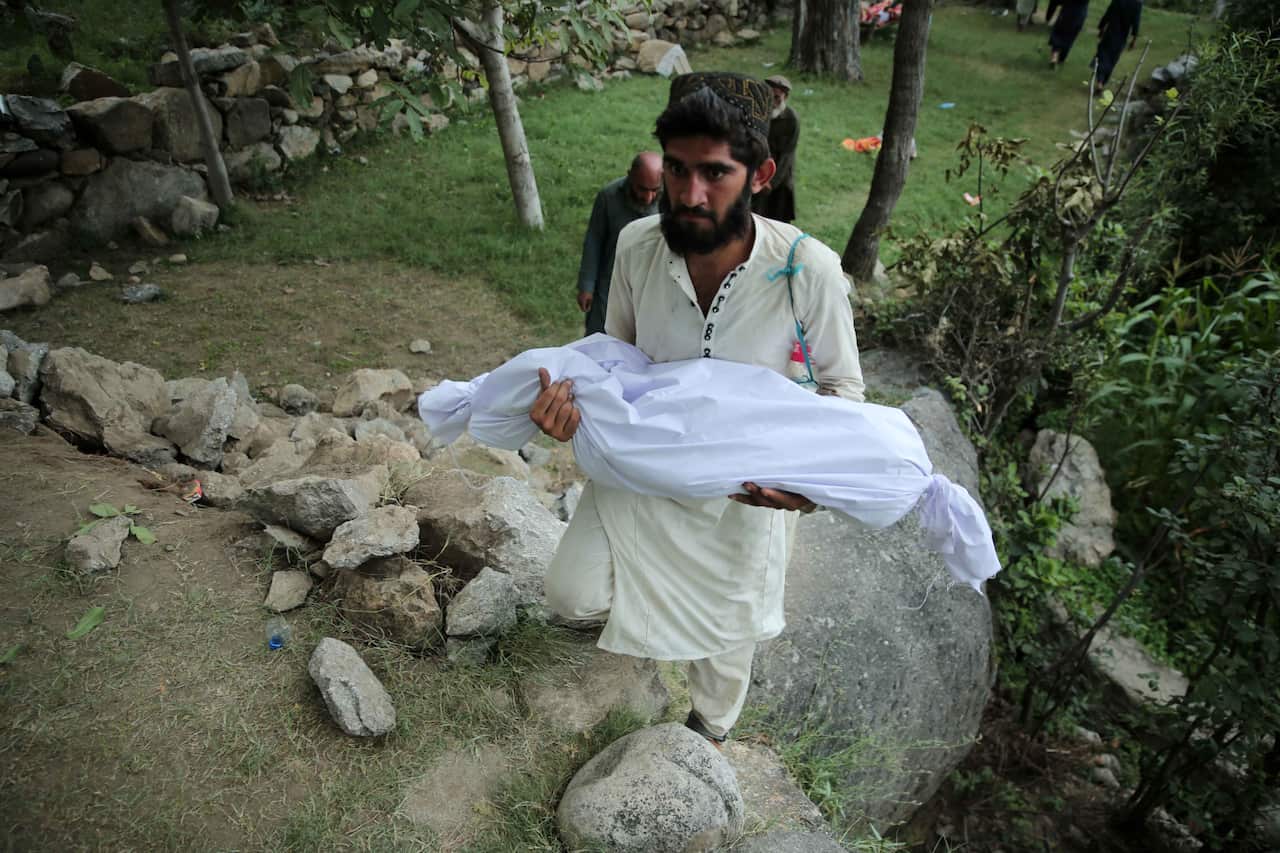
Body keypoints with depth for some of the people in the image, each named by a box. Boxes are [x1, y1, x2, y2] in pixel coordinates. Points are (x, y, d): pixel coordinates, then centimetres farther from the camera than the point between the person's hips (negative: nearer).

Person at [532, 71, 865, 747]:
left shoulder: (809, 270, -27)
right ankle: (644, 595, 33)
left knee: (726, 627, 19)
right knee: (573, 597, -6)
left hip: (746, 482, -1)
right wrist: (571, 398, -23)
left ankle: (710, 729, 56)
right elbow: (617, 350, -1)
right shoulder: (638, 244, -19)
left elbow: (842, 386, -11)